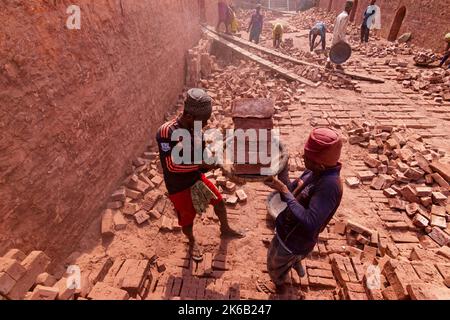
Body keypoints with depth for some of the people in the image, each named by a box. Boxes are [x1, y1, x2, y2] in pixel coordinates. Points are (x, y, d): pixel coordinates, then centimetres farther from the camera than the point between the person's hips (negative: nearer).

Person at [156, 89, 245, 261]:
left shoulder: (194, 128, -9)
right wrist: (201, 164, -33)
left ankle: (225, 230, 51)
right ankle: (192, 242, 51)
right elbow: (172, 165, -34)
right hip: (179, 187, -6)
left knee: (219, 201, 20)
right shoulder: (166, 132, -30)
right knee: (187, 220, 16)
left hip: (197, 178, 6)